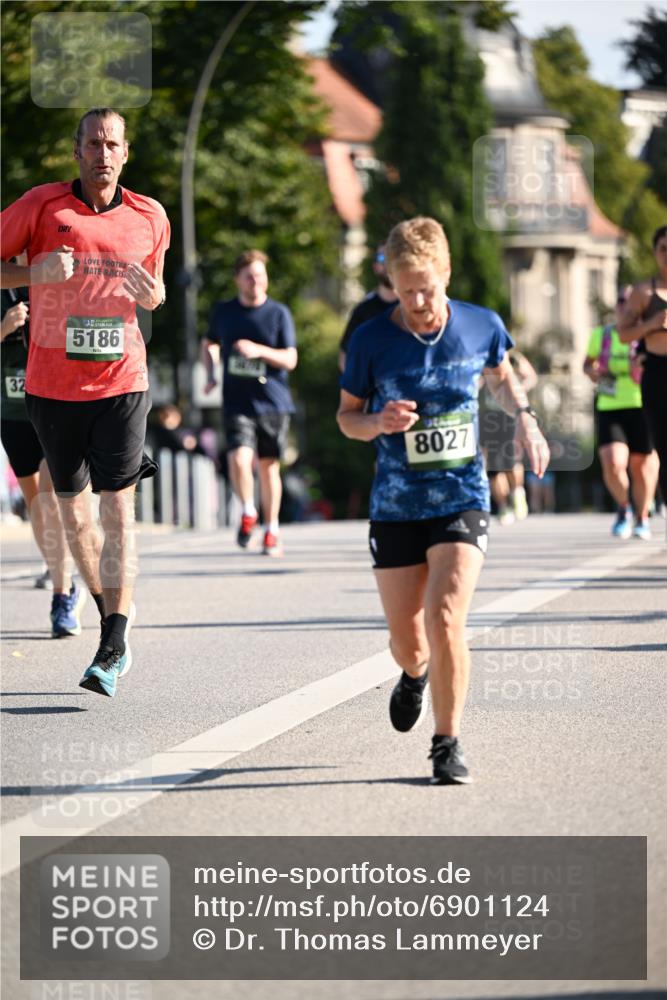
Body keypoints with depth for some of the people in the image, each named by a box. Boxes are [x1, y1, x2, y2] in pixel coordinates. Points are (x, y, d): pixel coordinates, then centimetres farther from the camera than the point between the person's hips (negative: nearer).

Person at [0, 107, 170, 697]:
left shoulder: (150, 218, 5)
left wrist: (151, 294, -3)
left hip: (121, 384, -1)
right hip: (52, 384, 1)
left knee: (118, 508, -11)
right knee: (73, 510, 9)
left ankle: (112, 650, -15)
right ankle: (115, 613, 31)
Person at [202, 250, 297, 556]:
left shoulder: (279, 313, 0)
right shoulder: (223, 312, 6)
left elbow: (290, 359, -4)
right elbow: (209, 344, 26)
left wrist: (259, 350, -19)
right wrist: (210, 374, 10)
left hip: (272, 401, 0)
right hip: (237, 402, 0)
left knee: (269, 465, 7)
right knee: (239, 459, -19)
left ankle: (272, 530, 21)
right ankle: (248, 512, 6)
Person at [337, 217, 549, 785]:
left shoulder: (482, 327, -4)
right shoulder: (371, 341, -8)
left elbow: (501, 376, 19)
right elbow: (346, 415, 4)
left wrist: (524, 417, 2)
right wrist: (377, 423, -17)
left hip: (463, 500, -1)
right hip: (396, 506, 1)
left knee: (445, 619, -19)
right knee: (406, 639, 8)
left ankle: (448, 743, -3)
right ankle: (415, 674, 47)